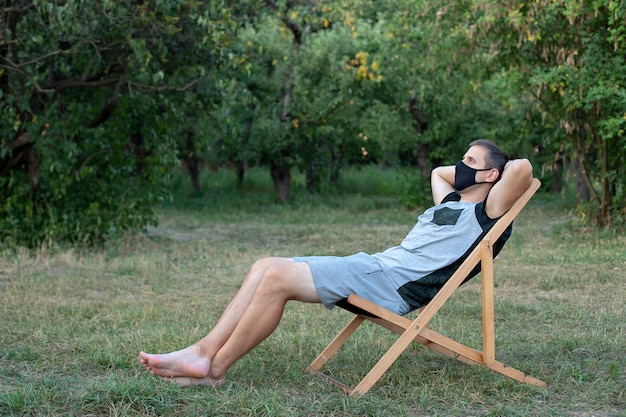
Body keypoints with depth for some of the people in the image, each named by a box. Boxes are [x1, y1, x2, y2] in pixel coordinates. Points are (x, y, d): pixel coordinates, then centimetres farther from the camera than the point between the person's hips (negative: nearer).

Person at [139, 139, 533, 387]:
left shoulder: (483, 213, -2)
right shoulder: (450, 203, 26)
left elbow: (522, 169, -17)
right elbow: (437, 172, 47)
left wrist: (502, 167, 4)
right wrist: (468, 168, 33)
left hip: (393, 284, -10)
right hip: (373, 266, 10)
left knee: (278, 276, -24)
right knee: (265, 267, -4)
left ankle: (215, 369, -16)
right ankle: (202, 352, -10)